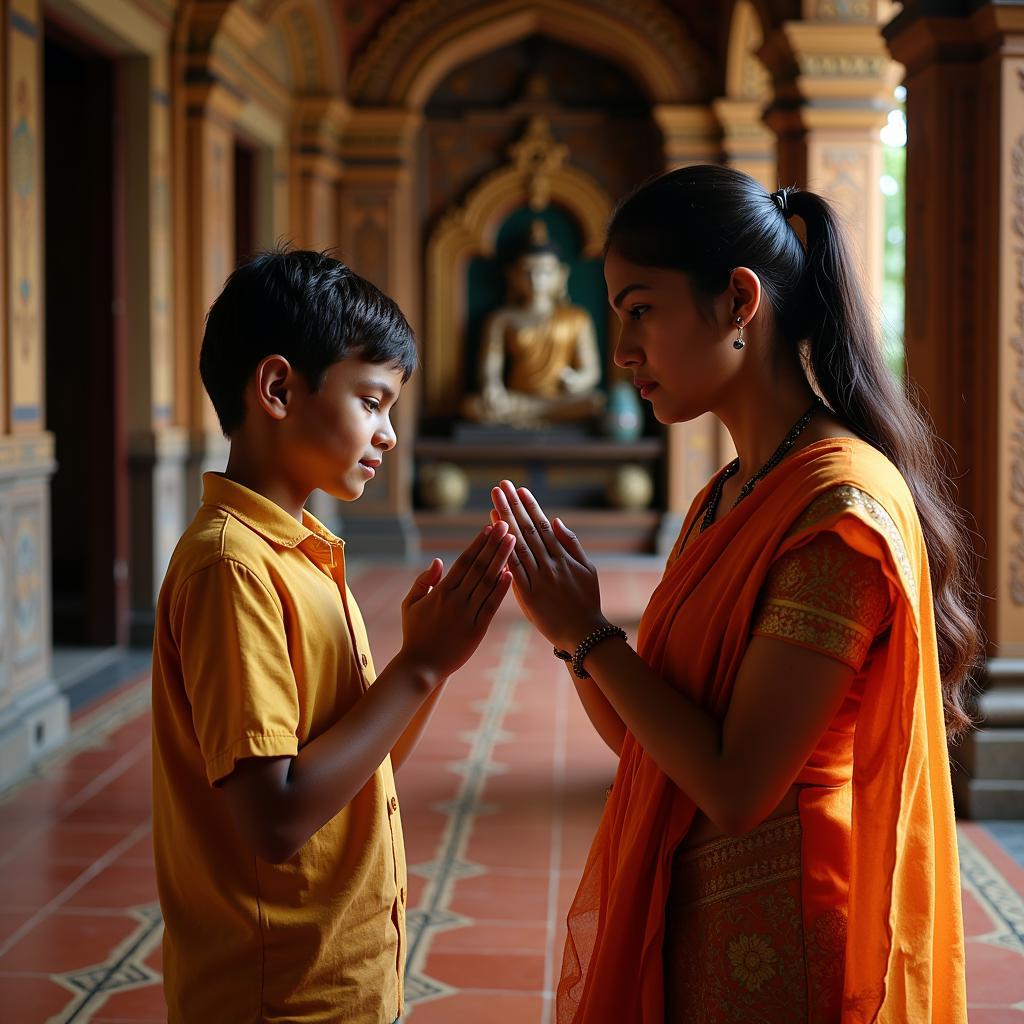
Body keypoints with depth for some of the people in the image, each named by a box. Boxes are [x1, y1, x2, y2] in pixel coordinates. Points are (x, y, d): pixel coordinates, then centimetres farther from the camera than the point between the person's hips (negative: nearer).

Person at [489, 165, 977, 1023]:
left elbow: (735, 784, -24)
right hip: (682, 922, 8)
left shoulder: (842, 504, -20)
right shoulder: (722, 502, 7)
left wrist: (591, 632, -15)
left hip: (772, 951, -8)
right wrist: (565, 627, -6)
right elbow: (647, 743, 8)